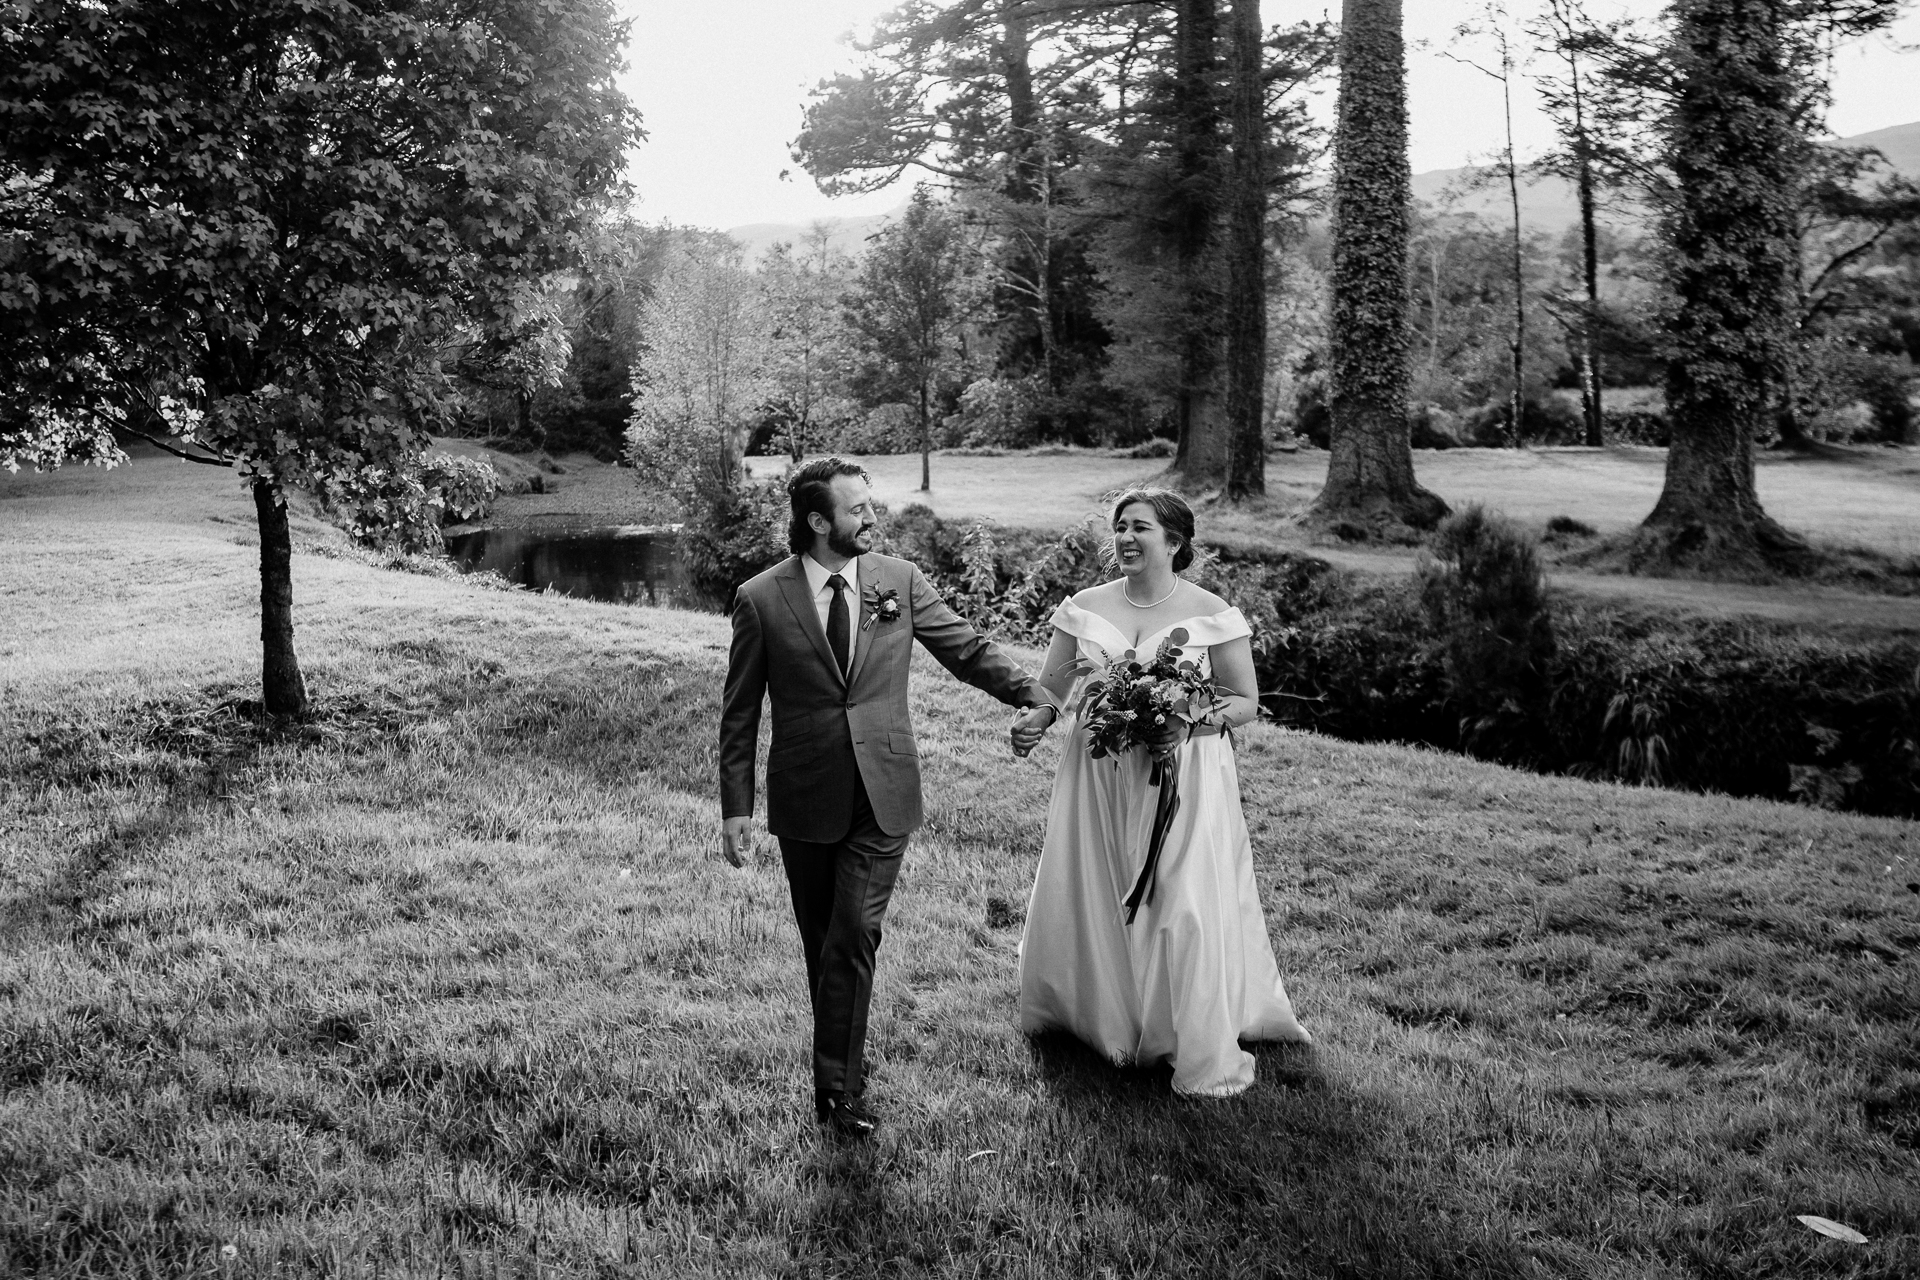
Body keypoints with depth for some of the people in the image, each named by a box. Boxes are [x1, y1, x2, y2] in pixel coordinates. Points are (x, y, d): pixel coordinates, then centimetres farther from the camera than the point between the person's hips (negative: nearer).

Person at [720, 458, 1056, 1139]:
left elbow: (969, 649, 8)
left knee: (854, 936, -9)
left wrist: (1039, 696, -5)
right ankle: (842, 1066, 30)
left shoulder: (899, 581, 1)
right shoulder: (760, 599, -4)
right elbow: (739, 713, 0)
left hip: (882, 797, 0)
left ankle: (836, 1085, 2)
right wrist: (736, 808, -2)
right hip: (806, 800, 0)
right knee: (821, 945, 11)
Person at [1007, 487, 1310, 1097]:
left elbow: (1245, 702, -1)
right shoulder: (1085, 608, 2)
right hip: (1097, 779, 3)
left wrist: (1191, 724, -19)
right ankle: (1097, 1015, 38)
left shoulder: (1211, 614, -6)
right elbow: (1053, 687, 4)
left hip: (1183, 779, -3)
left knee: (1185, 906, -4)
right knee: (1087, 898, 11)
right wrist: (1032, 720, -17)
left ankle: (1202, 1054, 13)